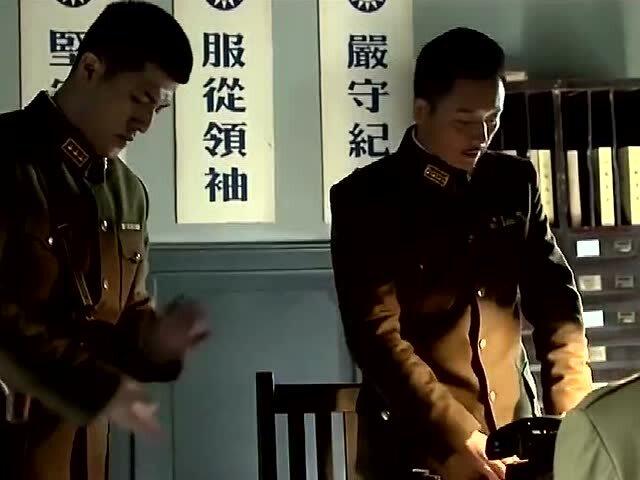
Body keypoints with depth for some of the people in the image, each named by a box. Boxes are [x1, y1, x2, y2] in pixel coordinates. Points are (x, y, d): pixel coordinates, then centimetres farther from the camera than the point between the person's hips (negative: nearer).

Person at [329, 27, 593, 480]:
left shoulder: (516, 182, 5)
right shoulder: (365, 197, -8)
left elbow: (555, 297, 8)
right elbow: (377, 334, -13)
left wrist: (574, 413, -4)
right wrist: (459, 436, -20)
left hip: (515, 434, 4)